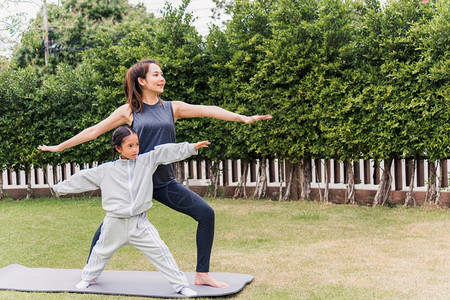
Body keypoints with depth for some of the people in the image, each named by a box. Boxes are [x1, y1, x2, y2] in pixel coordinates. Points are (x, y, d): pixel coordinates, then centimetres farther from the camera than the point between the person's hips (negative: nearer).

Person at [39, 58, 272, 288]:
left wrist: (243, 118, -9)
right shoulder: (128, 111, -1)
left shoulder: (172, 108, 6)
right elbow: (93, 131, 4)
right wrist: (59, 147, 5)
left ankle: (202, 274, 3)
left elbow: (208, 110, -2)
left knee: (206, 214, -8)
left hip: (165, 183, 3)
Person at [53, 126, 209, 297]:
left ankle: (180, 284, 1)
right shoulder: (106, 170, 0)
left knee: (160, 251, -8)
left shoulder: (146, 161, -1)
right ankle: (88, 278, 47)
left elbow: (166, 152, -7)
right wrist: (60, 188, 20)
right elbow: (83, 177, 10)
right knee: (102, 252, 20)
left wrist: (192, 147, -15)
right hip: (115, 223, 1)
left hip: (139, 222, 0)